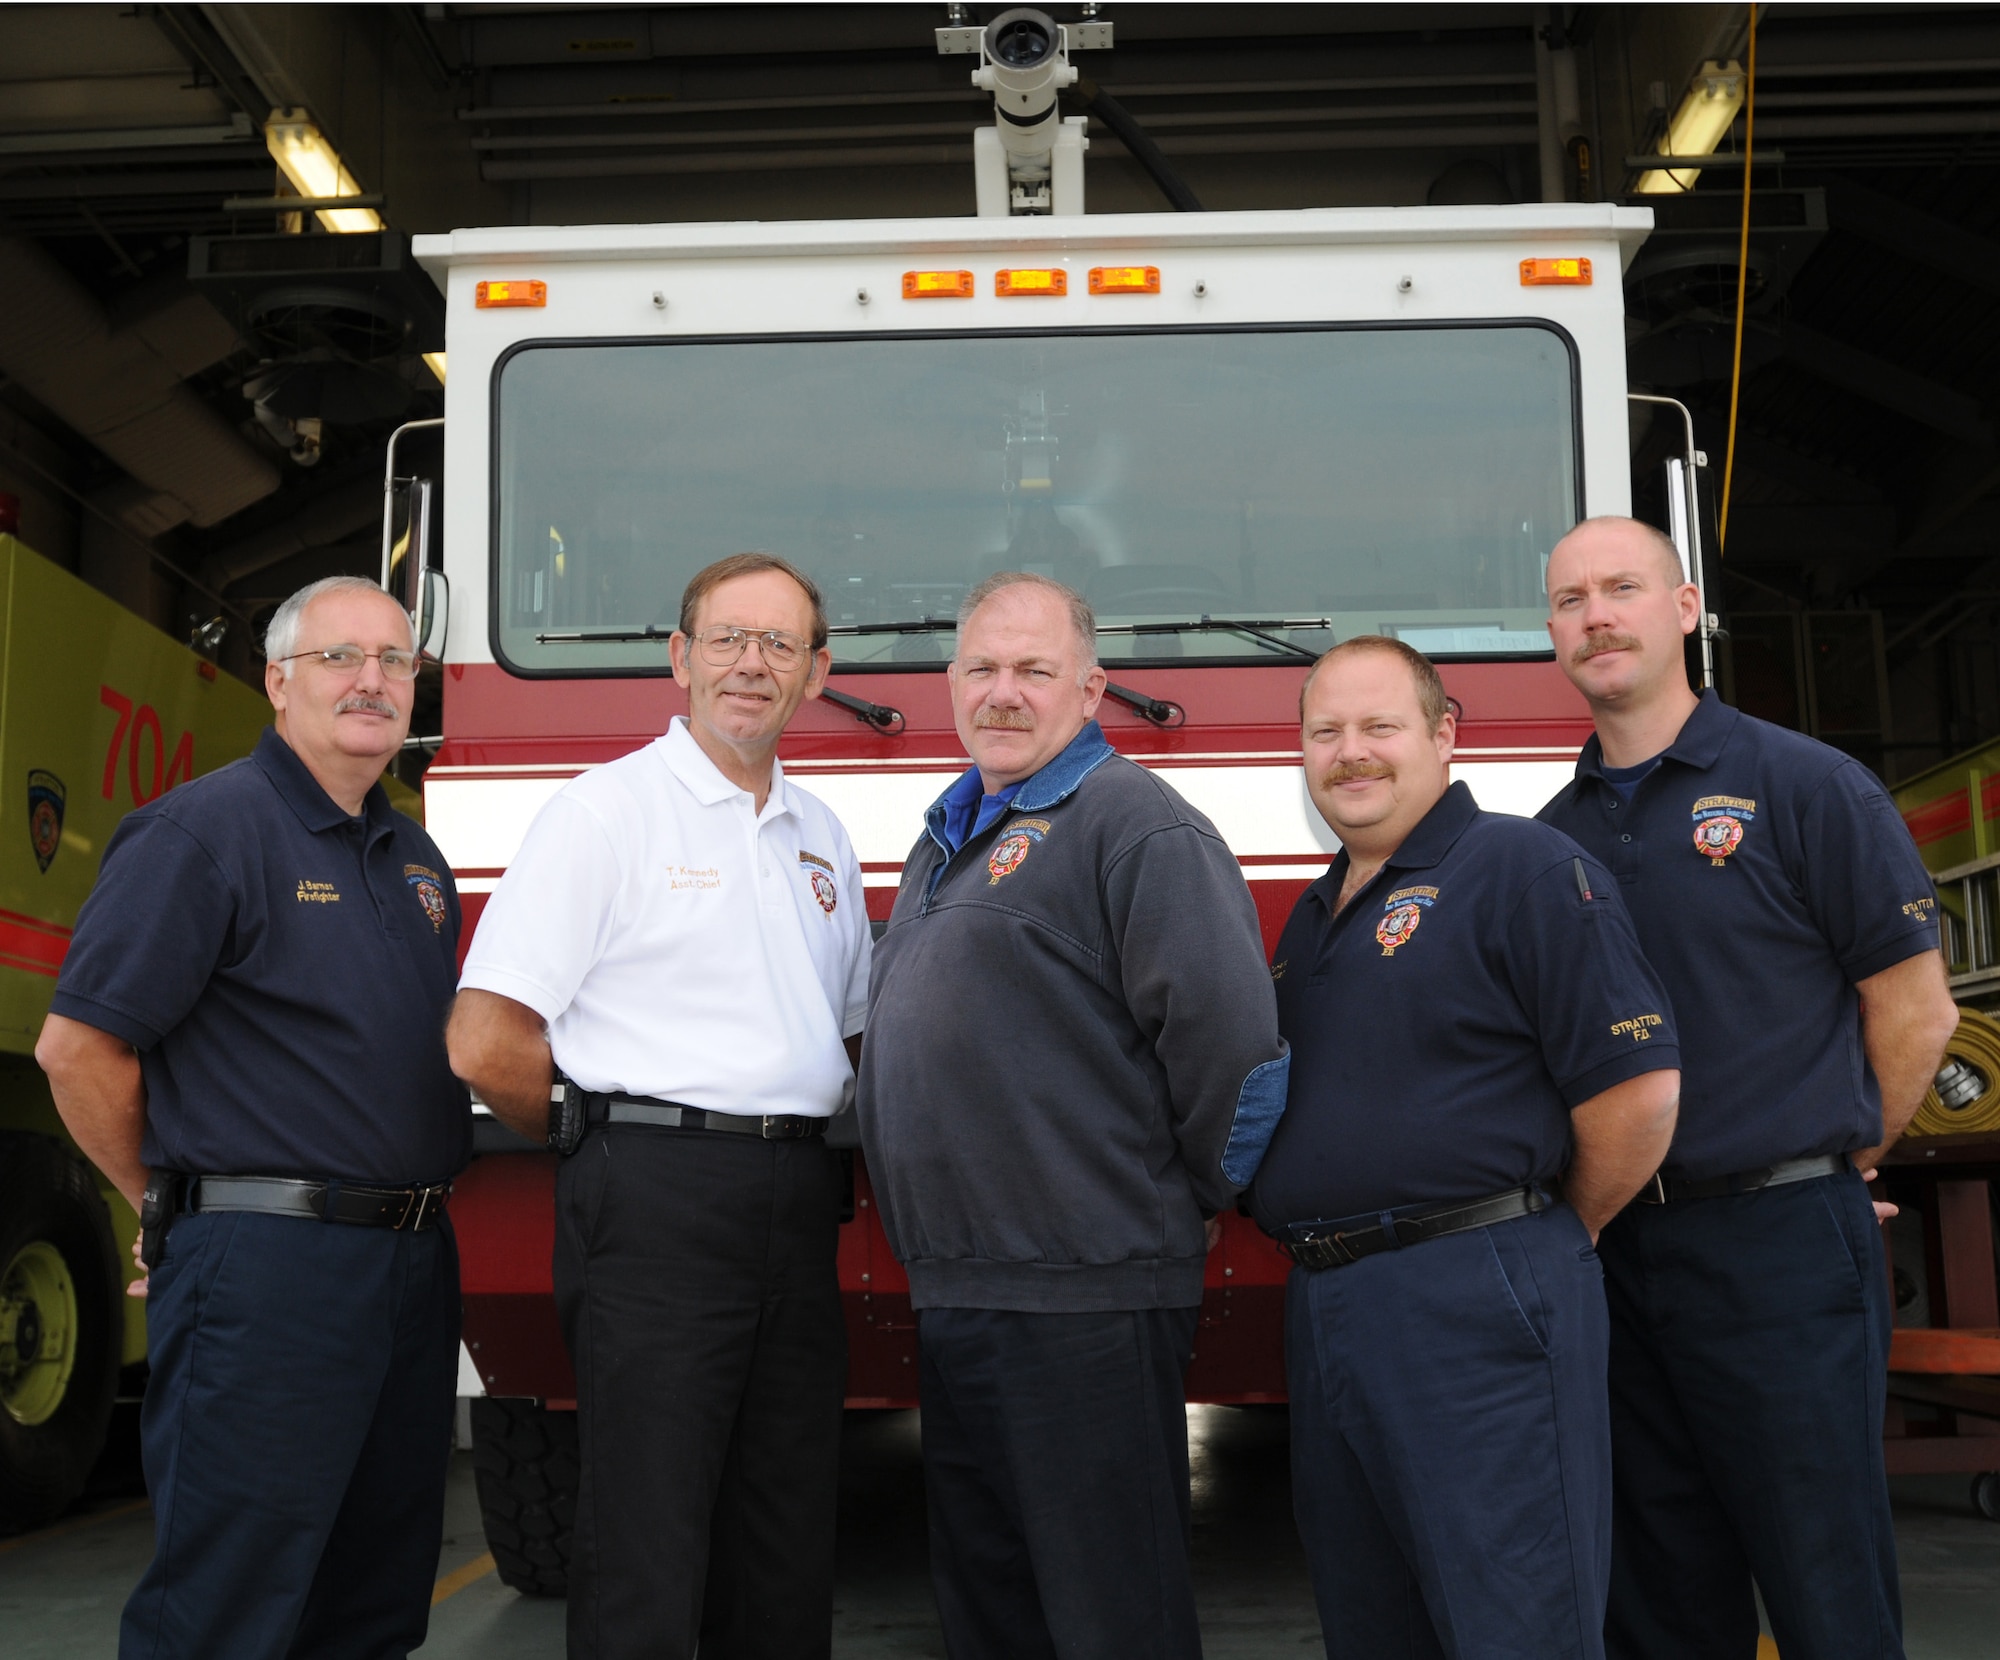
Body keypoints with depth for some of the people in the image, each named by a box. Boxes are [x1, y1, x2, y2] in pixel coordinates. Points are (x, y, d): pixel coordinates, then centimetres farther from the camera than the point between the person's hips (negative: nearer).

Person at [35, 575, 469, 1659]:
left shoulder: (414, 858, 15)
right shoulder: (205, 829, -9)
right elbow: (77, 1045, -12)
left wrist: (412, 1215, 16)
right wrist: (176, 1205, -2)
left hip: (414, 1263, 8)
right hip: (266, 1271, -7)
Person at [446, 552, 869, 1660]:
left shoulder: (818, 837, 16)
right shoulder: (605, 810, -5)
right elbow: (483, 1043, -10)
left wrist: (803, 1147, 9)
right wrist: (616, 1148, 1)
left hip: (797, 1213, 7)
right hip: (656, 1206, -6)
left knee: (787, 1558, 12)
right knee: (643, 1559, -3)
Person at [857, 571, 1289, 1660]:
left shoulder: (1136, 825, -12)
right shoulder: (948, 835, 17)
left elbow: (1234, 1040, -20)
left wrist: (1194, 1197, -7)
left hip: (1082, 1303, -9)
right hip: (951, 1298, 9)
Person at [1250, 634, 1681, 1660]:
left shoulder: (1522, 868, -8)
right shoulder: (1312, 916, 18)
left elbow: (1636, 1085, -14)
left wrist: (1555, 1234, -2)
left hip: (1475, 1308, -8)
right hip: (1323, 1308, 8)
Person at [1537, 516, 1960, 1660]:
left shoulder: (1806, 786, -4)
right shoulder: (1553, 833, 11)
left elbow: (1916, 1008, -3)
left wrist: (1836, 1160, 3)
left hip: (1780, 1250, -5)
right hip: (1610, 1253, 5)